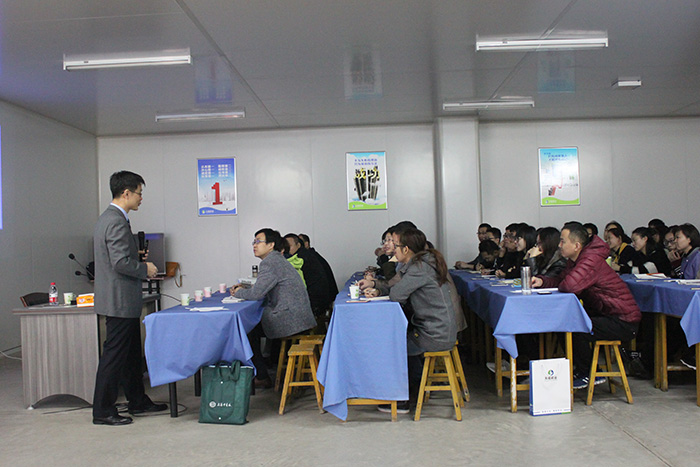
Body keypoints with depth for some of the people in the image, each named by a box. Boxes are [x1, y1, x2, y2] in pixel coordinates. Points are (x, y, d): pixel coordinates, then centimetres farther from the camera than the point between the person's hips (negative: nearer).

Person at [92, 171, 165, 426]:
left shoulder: (108, 218, 14)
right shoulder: (117, 222, -20)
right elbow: (121, 263, -26)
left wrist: (141, 266, 15)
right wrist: (145, 268, -11)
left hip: (122, 300, 11)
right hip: (120, 301, -11)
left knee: (131, 354, 18)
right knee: (114, 355, -2)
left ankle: (138, 401, 29)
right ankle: (102, 412, 8)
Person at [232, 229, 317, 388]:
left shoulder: (270, 262, -15)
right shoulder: (276, 259, 17)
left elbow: (257, 293, -20)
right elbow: (263, 290, 26)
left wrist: (238, 293, -1)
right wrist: (244, 289, 15)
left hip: (290, 319, -10)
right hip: (296, 316, 10)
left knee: (248, 330, 2)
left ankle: (262, 377, 11)